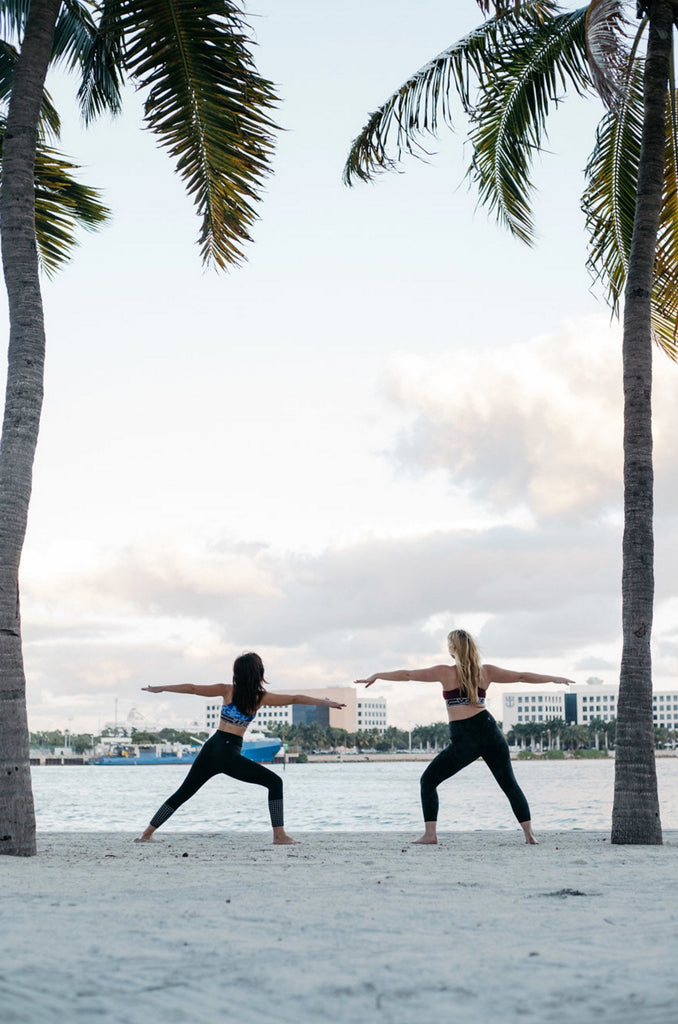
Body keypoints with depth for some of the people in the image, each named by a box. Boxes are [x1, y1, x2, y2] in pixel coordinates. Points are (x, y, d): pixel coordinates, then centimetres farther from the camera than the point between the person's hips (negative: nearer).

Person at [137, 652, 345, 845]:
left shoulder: (227, 690, 4)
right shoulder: (261, 697, -1)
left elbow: (193, 689, 5)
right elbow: (295, 699, 4)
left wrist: (160, 688, 14)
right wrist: (325, 702, 13)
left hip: (210, 749, 4)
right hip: (229, 755, -4)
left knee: (182, 793, 16)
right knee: (275, 782, 5)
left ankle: (147, 833, 18)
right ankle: (279, 835, -4)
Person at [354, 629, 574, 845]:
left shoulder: (446, 672, 1)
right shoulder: (486, 671, 9)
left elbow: (407, 674, 5)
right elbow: (521, 676, 16)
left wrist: (377, 676, 17)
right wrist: (554, 678, 28)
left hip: (463, 741, -3)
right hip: (488, 730, 4)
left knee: (428, 781, 10)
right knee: (509, 784, 13)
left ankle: (430, 833, 0)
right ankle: (529, 833, 5)